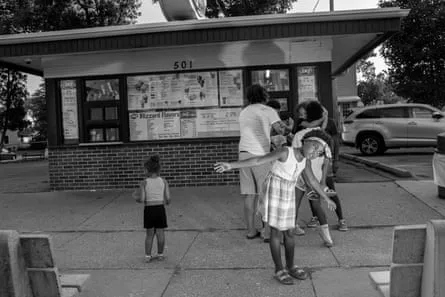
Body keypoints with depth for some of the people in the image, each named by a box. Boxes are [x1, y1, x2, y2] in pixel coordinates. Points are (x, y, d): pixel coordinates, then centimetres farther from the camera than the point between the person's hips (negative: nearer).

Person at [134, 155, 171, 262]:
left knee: (149, 233, 12)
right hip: (160, 209, 1)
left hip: (149, 209, -1)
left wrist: (136, 198, 11)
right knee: (160, 232, 11)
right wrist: (166, 202, 18)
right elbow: (168, 198, -4)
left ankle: (148, 256, 17)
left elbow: (141, 199, -10)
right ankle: (160, 254, 21)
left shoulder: (144, 182, -7)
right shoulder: (163, 181, -1)